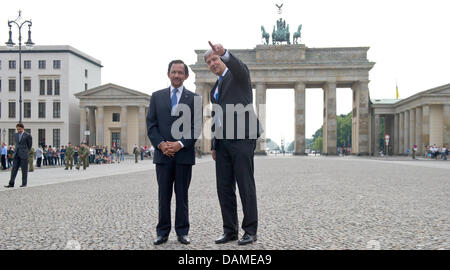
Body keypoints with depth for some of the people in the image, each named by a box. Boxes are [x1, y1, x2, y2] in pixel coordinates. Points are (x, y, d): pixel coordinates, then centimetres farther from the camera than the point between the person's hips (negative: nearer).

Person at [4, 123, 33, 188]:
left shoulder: (28, 135, -7)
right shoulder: (15, 135, 10)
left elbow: (29, 145, 4)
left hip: (24, 155, -5)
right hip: (17, 154, 5)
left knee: (24, 170, 1)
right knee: (14, 169, 0)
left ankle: (24, 183, 9)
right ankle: (11, 183, -1)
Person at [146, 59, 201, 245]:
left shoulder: (194, 98, 6)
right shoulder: (157, 96, 10)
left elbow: (196, 127, 0)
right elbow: (151, 124, 5)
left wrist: (180, 144, -12)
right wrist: (161, 144, -9)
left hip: (184, 154, -1)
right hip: (162, 153, 1)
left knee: (182, 195, 6)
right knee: (164, 195, 6)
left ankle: (182, 232, 14)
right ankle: (162, 232, 13)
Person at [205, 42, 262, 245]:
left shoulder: (239, 73, 5)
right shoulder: (215, 89, 26)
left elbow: (238, 66, -22)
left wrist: (224, 53, -41)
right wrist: (213, 144, 18)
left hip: (242, 138, -7)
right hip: (222, 142, 7)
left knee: (246, 185, -4)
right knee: (224, 187, 5)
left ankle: (250, 230, 5)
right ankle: (230, 230, 14)